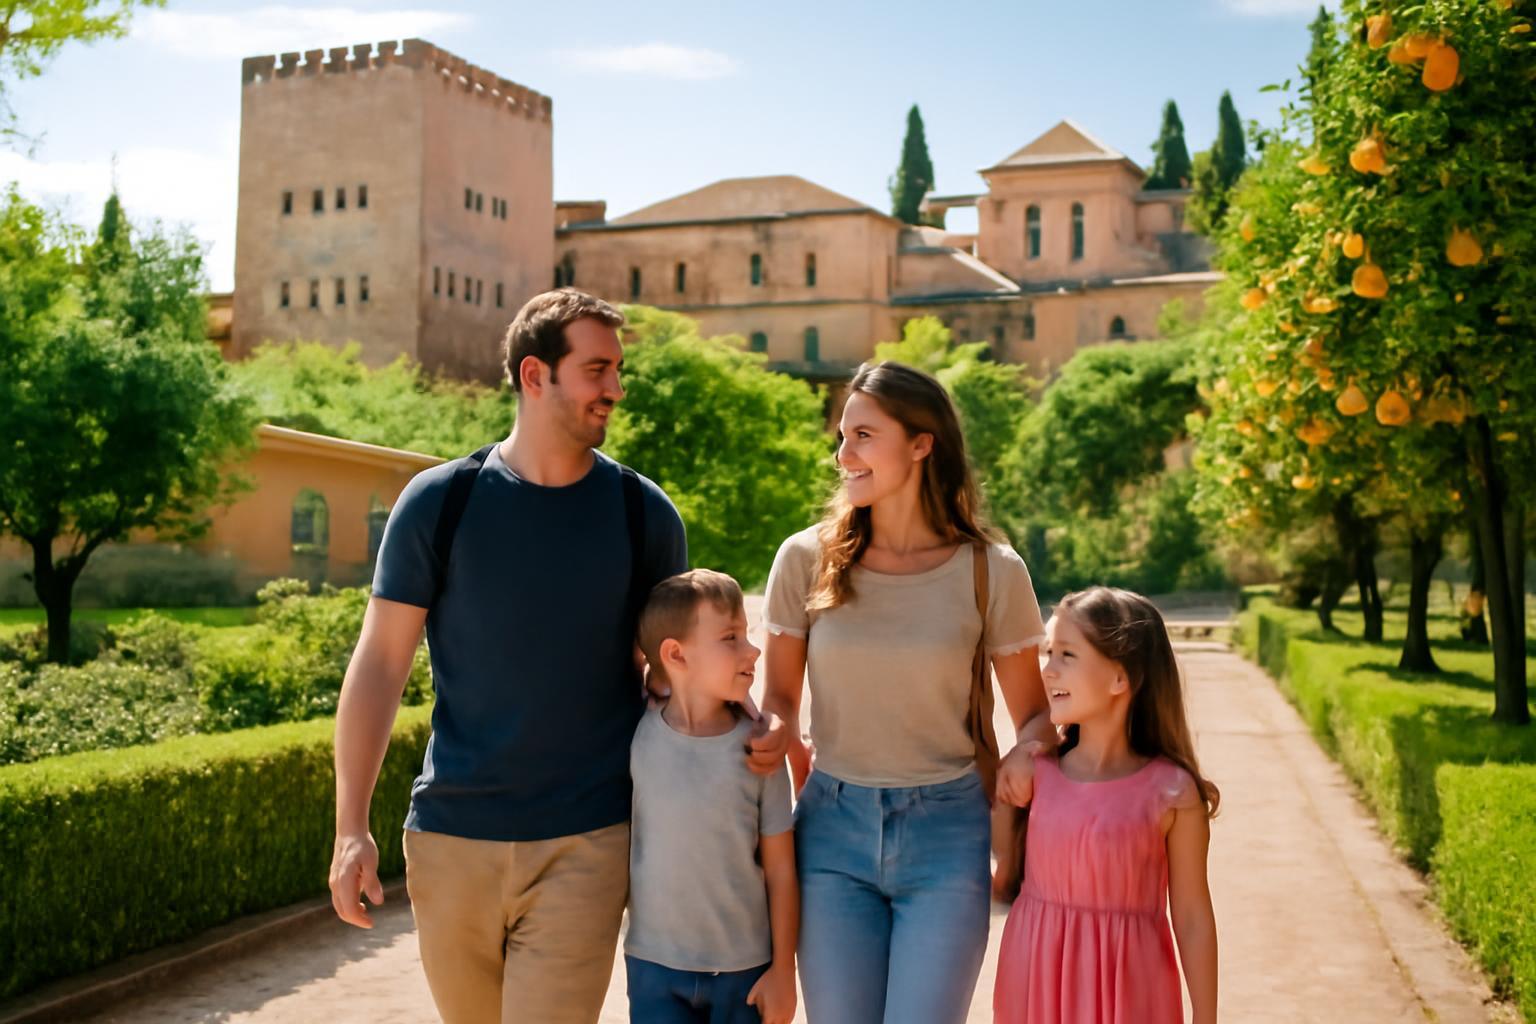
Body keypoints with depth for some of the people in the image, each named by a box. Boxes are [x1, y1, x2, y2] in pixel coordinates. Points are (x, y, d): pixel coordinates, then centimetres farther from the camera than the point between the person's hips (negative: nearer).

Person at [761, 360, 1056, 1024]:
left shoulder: (991, 571, -5)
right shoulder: (807, 559, -2)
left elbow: (1033, 716, 3)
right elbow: (778, 700, 8)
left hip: (946, 829, -1)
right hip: (834, 827, 2)